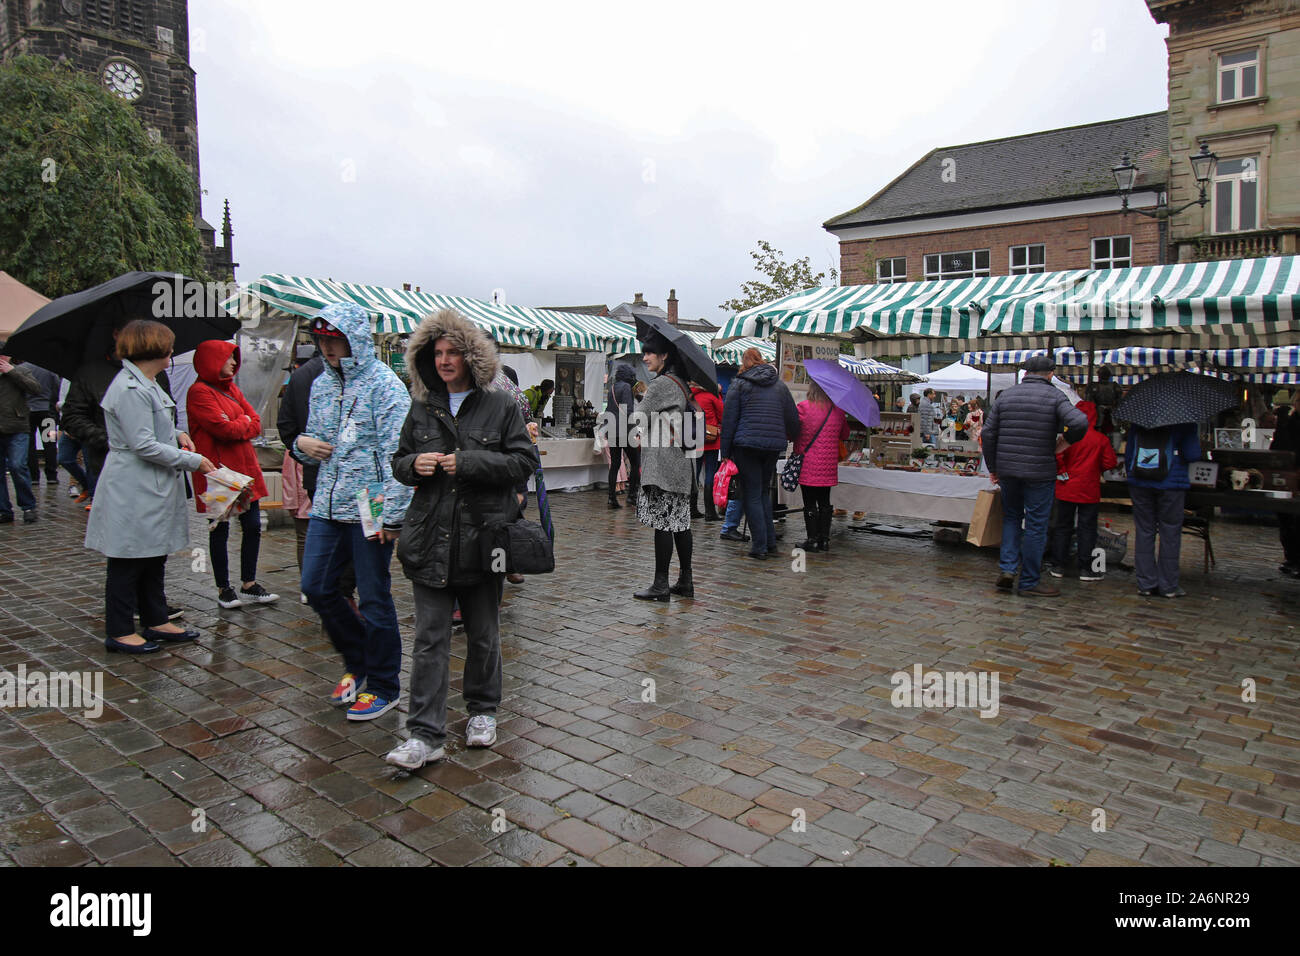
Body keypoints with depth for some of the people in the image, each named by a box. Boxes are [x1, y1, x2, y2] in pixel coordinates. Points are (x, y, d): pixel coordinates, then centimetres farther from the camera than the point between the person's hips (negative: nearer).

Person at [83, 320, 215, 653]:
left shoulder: (147, 384, 13)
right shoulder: (130, 390, -19)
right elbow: (143, 445, -22)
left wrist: (176, 439, 9)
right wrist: (193, 461, -16)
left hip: (154, 488, 10)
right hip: (132, 491, -10)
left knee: (153, 558, 17)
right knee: (128, 562, 2)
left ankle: (156, 622, 27)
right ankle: (119, 632, 13)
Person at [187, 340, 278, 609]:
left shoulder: (231, 388, 15)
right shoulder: (199, 392, -10)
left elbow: (256, 423, 8)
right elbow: (224, 428, -19)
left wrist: (234, 428, -10)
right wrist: (244, 422, 0)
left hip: (244, 467, 7)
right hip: (217, 470, -7)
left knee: (253, 526, 8)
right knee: (220, 530, 4)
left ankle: (249, 585, 19)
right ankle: (224, 589, 15)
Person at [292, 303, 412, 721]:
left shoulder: (384, 384, -10)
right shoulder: (321, 384, 13)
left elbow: (397, 455, -15)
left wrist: (392, 515, -20)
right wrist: (302, 443, -1)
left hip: (369, 510, -7)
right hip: (328, 506, 7)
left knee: (374, 599, 2)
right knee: (316, 587, 11)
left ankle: (383, 687, 18)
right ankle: (358, 663, 32)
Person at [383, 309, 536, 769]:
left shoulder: (500, 405, -1)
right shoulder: (422, 407, 9)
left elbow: (524, 462, -6)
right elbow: (399, 462, 16)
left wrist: (469, 463, -17)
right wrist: (414, 465, -8)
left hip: (482, 536, -2)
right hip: (431, 538, 2)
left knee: (484, 634, 13)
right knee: (429, 638, 0)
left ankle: (482, 712, 32)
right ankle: (425, 735, 5)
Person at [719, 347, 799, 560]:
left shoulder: (739, 385, 2)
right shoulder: (780, 385, 13)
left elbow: (729, 419, -1)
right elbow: (792, 417, 15)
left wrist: (726, 451, 2)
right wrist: (794, 438, 33)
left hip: (747, 445, -4)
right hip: (774, 446, 4)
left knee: (752, 495, 1)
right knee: (764, 491, 17)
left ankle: (760, 546, -1)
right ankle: (770, 542, 17)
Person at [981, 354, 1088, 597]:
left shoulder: (1006, 395, 7)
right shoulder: (1054, 395, -4)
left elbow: (989, 434, 6)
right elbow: (1079, 422, -20)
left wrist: (992, 467, 13)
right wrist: (1068, 440, 1)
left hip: (1007, 470, 4)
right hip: (1039, 472, -3)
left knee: (1011, 517, 20)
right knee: (1036, 525, 5)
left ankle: (1007, 568, 9)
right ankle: (1029, 581, 12)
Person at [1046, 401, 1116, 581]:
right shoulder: (1101, 439, -5)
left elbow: (1057, 456, -15)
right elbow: (1110, 462, -3)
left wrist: (1063, 473, -1)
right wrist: (1095, 468, 14)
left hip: (1066, 490, 0)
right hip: (1090, 491, 0)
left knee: (1062, 526, 9)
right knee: (1087, 528, 7)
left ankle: (1058, 566, 11)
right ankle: (1085, 569, 9)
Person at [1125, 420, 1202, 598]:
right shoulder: (1184, 423, -6)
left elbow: (1128, 453, 10)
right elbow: (1192, 455, -10)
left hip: (1139, 484, 3)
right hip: (1171, 485, -3)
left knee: (1144, 532, 8)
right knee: (1170, 535, 5)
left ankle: (1146, 584, 10)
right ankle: (1168, 586, 10)